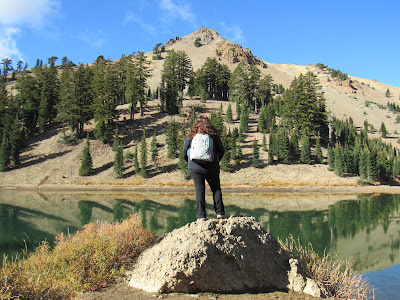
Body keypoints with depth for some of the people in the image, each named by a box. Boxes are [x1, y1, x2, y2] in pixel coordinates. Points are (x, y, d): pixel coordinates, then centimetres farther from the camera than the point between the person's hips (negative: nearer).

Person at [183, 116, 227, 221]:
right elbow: (222, 151, 8)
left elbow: (185, 152, 8)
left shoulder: (191, 136, 4)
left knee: (199, 190, 4)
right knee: (216, 189, 11)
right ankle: (220, 212, 8)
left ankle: (201, 216, 2)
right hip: (211, 168, 0)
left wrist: (190, 162, 26)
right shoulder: (214, 136, 3)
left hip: (195, 167, 1)